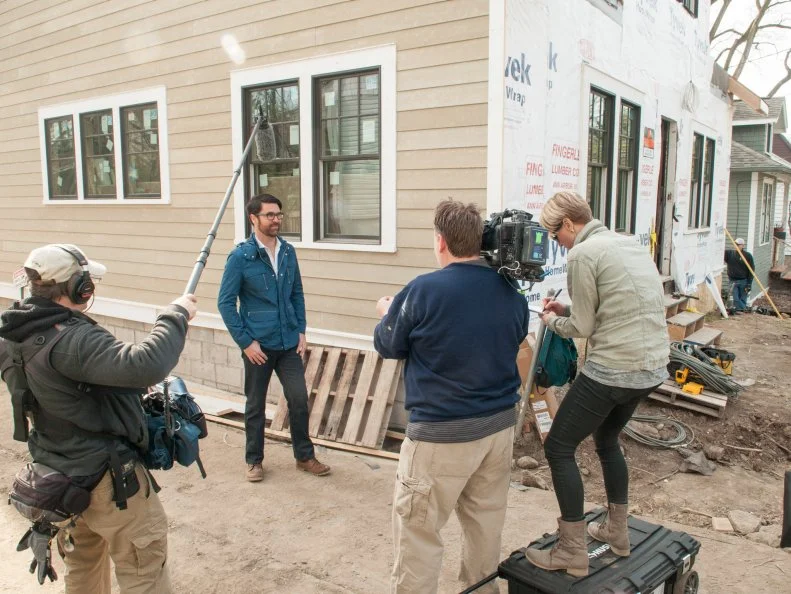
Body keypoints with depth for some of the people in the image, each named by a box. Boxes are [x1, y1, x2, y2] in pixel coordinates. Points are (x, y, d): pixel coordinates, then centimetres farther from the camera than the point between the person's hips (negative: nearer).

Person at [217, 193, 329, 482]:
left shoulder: (288, 252, 2)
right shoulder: (240, 257, -10)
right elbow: (225, 303, -8)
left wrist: (301, 331, 4)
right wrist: (245, 342, -12)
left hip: (289, 343, 3)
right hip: (258, 345, -3)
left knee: (299, 399, 6)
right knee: (255, 405, 11)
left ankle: (305, 456, 24)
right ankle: (254, 460, 28)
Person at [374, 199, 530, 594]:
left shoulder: (424, 290, -17)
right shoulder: (511, 291, 0)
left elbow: (388, 346, -3)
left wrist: (387, 313, 19)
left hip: (443, 433, -6)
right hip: (500, 424, 7)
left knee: (418, 531, 7)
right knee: (486, 521, 22)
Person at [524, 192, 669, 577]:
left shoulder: (582, 253, -12)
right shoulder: (631, 244, 14)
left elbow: (583, 328, -9)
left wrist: (552, 321, 10)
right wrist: (568, 310, 18)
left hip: (612, 371, -9)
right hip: (652, 368, 9)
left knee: (558, 448, 4)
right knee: (607, 441, 27)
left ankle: (573, 552, 11)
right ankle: (617, 531, 38)